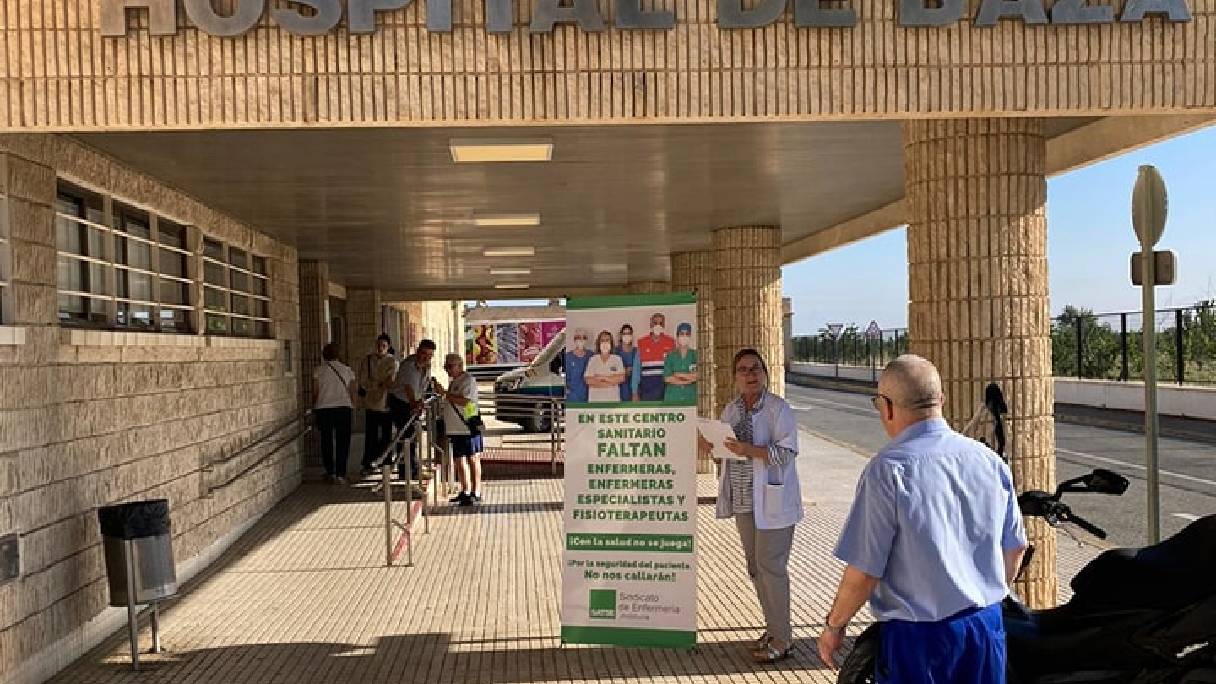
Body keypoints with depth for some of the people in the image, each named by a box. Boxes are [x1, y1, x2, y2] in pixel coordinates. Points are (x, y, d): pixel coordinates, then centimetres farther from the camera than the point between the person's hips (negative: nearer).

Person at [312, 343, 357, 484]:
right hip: (344, 408, 1)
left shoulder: (318, 370, 1)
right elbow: (353, 391, 5)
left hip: (324, 409, -1)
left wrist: (314, 406, 14)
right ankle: (340, 474, 1)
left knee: (326, 441, 12)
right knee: (343, 442, 4)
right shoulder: (347, 370, 7)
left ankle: (330, 472, 13)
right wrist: (352, 409, 12)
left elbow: (315, 391, 0)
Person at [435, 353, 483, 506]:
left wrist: (444, 393, -22)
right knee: (460, 460, 13)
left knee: (473, 459, -4)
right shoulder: (453, 382, 18)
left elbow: (464, 401, -24)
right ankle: (465, 491, 22)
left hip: (468, 428, -9)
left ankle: (476, 493, -2)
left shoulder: (468, 380, -10)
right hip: (456, 429, 9)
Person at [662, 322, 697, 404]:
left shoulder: (695, 355, 7)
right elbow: (667, 378, -3)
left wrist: (679, 374, -4)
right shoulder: (670, 355, 6)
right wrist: (689, 379, -4)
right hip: (673, 397, 0)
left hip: (691, 397, 0)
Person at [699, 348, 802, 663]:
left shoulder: (778, 408, -11)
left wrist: (750, 450, -30)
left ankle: (781, 639, 6)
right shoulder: (732, 409, 9)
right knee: (755, 566, 13)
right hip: (744, 500, 7)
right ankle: (773, 628, 27)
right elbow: (726, 449, 18)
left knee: (770, 566, -4)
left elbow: (787, 452, -18)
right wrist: (709, 445, -4)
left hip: (771, 500, -7)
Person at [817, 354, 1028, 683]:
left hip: (918, 636, -5)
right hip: (988, 625, 5)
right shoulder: (990, 460, -1)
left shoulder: (887, 470, -18)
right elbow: (1015, 549, 11)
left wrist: (834, 625, 0)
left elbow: (863, 573, -17)